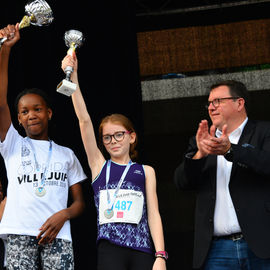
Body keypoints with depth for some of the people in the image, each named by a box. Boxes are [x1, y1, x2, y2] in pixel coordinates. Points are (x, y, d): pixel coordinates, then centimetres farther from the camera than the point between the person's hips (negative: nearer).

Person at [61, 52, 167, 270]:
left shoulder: (145, 171, 13)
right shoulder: (99, 165, 13)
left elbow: (153, 214, 7)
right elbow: (84, 120, 5)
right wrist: (73, 75, -2)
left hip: (141, 251, 1)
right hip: (110, 250, -1)